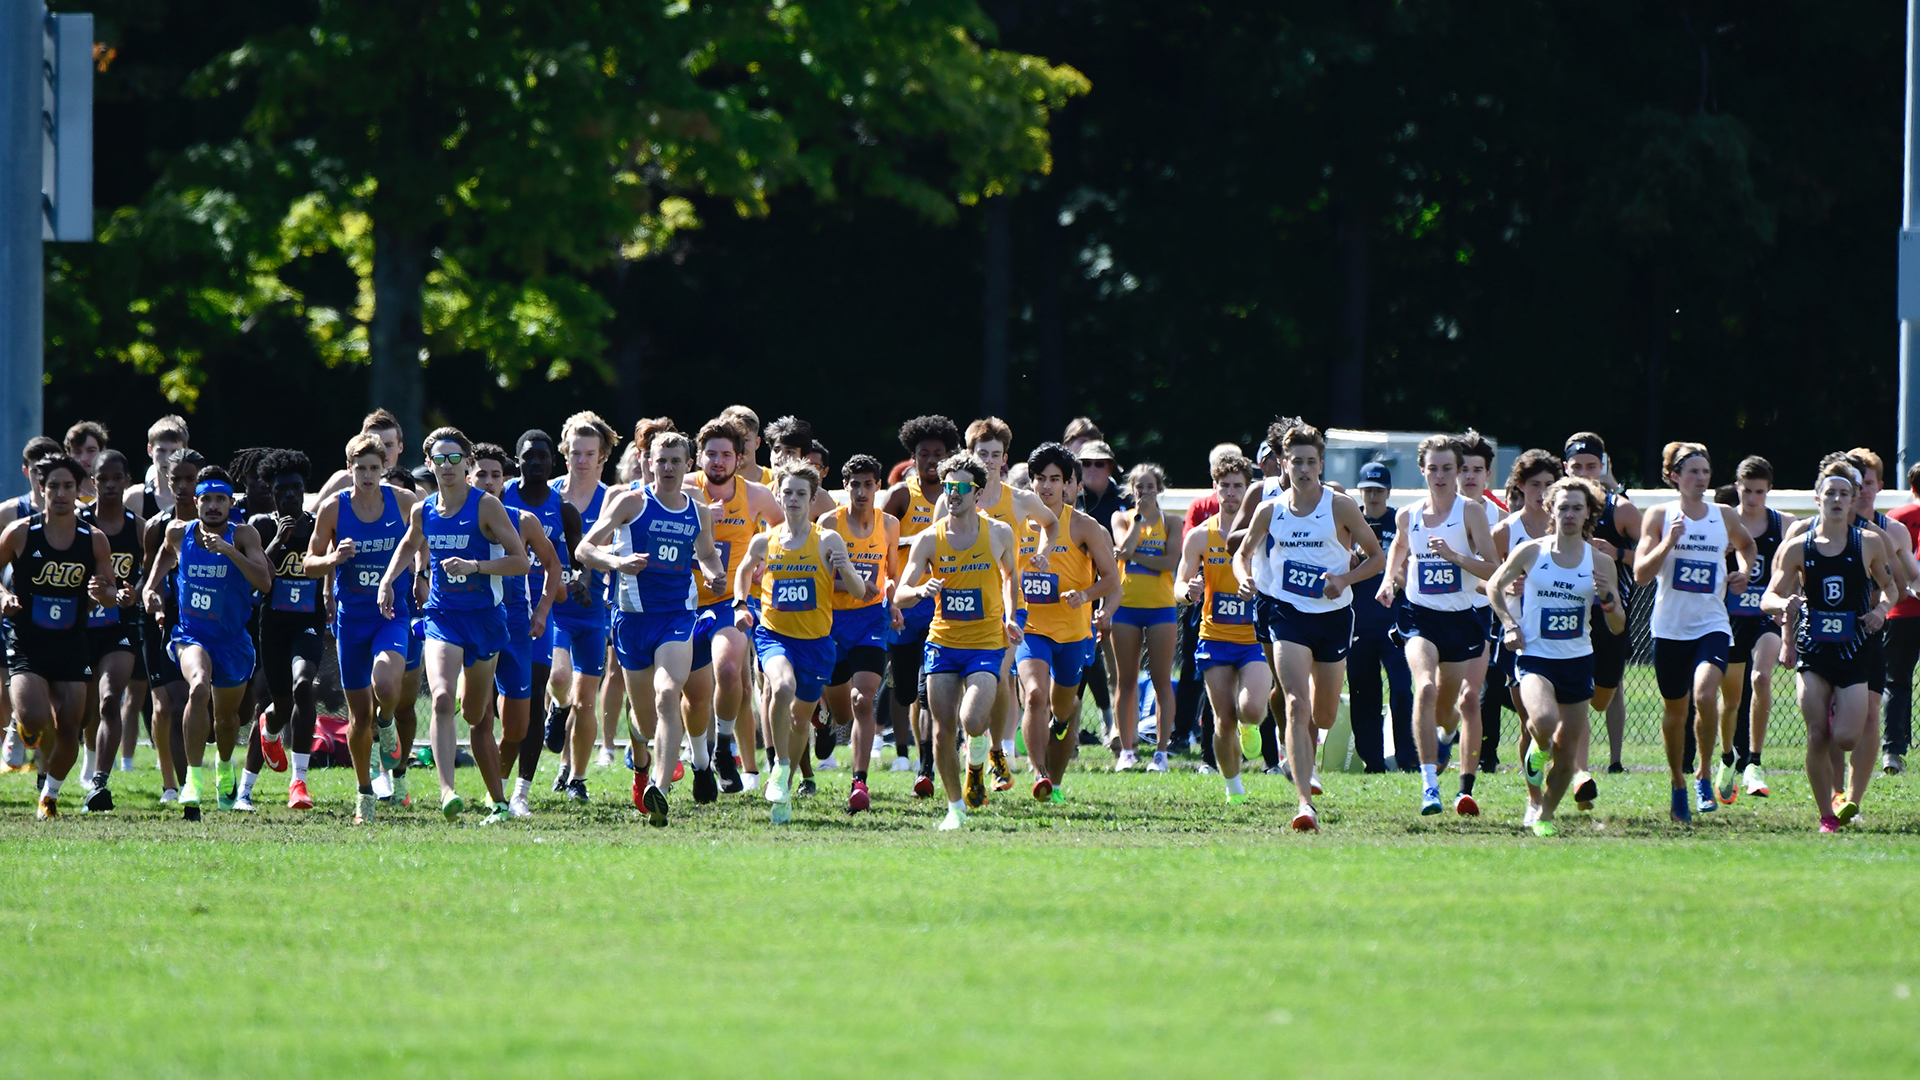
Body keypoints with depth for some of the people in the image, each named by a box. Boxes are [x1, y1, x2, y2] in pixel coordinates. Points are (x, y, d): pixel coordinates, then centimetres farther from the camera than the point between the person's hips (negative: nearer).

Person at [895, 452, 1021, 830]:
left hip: (986, 645, -1)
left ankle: (976, 759, 15)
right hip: (942, 642, 1)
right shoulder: (928, 540, -2)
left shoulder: (999, 533, 0)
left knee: (972, 721, -22)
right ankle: (956, 807, 17)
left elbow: (1009, 573, 20)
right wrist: (921, 590, -26)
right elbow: (901, 595, -4)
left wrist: (1010, 616, 8)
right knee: (943, 730, -1)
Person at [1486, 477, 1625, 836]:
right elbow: (1495, 586, 12)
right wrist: (1510, 624, -1)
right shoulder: (1531, 551, -3)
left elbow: (1618, 626, 4)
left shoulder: (1600, 562, 1)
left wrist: (1607, 598, -16)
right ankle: (1539, 749, 6)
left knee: (1567, 749, 5)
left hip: (1577, 660, 3)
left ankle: (1543, 814, 25)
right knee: (1543, 720, -30)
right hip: (1534, 656, -3)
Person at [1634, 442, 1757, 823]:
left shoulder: (1724, 518, 5)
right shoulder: (1660, 516, -2)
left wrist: (1745, 570, 9)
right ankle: (1677, 783, 31)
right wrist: (1668, 542, -20)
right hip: (1670, 629, 0)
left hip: (1711, 626, 0)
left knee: (1705, 695, -24)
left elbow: (1745, 544, 29)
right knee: (1675, 709, 11)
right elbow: (1641, 573, -8)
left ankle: (1705, 776, -6)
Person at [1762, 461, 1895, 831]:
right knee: (1817, 737, -6)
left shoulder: (1870, 543, 2)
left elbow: (1889, 586, 15)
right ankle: (1827, 815, 5)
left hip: (1854, 651, -1)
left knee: (1847, 738, -12)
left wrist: (1880, 609, -6)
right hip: (1813, 649, 1)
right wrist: (1784, 604, -20)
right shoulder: (1798, 547, 1)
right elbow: (1768, 598, 3)